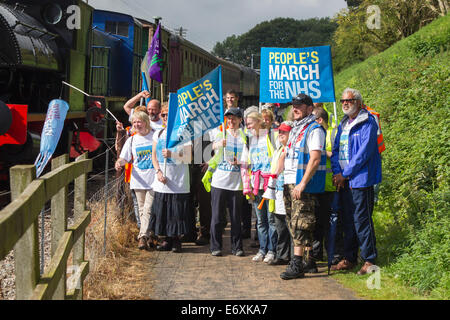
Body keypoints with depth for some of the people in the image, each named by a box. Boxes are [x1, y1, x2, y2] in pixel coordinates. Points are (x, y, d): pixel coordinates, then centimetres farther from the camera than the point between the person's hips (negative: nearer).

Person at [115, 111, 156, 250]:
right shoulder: (132, 140, 11)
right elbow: (125, 158, 8)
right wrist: (119, 162, -14)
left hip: (153, 179, -4)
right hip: (139, 180, 4)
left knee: (148, 208, -12)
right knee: (142, 209, 10)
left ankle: (143, 236, -13)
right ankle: (147, 236, 20)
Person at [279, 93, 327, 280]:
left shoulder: (314, 129, -8)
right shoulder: (295, 129, 20)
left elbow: (315, 159, -17)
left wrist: (303, 183, -22)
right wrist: (285, 179, 19)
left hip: (303, 183, -9)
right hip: (290, 182, 9)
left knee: (300, 223, -11)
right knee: (292, 222, 9)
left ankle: (297, 264, -11)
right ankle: (307, 259, 15)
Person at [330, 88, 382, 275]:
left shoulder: (368, 123, -7)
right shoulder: (342, 125, 17)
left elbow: (364, 152, -15)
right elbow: (336, 149, 14)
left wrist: (345, 174, -13)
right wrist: (337, 172, -3)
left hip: (361, 179, -7)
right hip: (343, 180, 7)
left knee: (361, 220, -6)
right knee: (348, 220, 11)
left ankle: (369, 260, 2)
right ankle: (349, 259, 18)